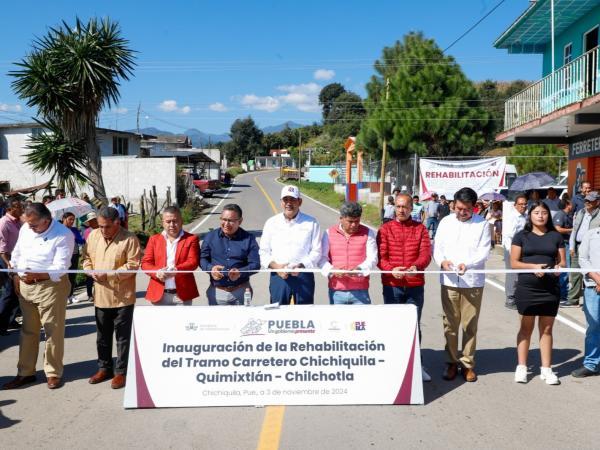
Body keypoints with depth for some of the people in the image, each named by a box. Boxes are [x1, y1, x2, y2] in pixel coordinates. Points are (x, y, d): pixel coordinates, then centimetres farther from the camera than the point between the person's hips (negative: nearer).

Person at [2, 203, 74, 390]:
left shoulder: (64, 235, -17)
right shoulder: (25, 229, 3)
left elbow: (60, 267, -21)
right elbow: (16, 254, 16)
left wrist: (38, 275, -34)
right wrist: (16, 277, 9)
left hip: (51, 286, -6)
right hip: (25, 285, 6)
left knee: (53, 331, 1)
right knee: (28, 331, 14)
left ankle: (53, 373, 15)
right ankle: (25, 373, 25)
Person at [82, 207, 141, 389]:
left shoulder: (129, 239, -13)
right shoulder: (93, 235, 4)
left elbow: (133, 265, -16)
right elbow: (86, 257, 13)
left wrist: (109, 274, -23)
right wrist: (90, 271, -7)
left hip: (122, 296, -5)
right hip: (100, 295, 6)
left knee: (122, 336, 5)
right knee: (103, 335, 18)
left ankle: (121, 371, 17)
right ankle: (104, 368, 33)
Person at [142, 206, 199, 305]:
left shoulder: (191, 239, 5)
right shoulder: (154, 239, 12)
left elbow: (193, 262, -7)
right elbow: (145, 263, 5)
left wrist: (176, 270, -26)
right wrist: (157, 272, -17)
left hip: (182, 294, -2)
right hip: (159, 294, 2)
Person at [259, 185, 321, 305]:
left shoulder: (311, 223, 4)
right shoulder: (271, 223, 8)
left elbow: (316, 251, 0)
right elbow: (264, 251, 7)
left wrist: (301, 266, -16)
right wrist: (276, 266, -11)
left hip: (304, 276, -1)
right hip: (278, 276, 1)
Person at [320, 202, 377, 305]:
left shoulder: (367, 233, 6)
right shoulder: (329, 233, 6)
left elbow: (372, 258, -1)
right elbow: (322, 258, 4)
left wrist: (360, 269, -21)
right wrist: (331, 270, -16)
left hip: (360, 292, -1)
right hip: (336, 291, 1)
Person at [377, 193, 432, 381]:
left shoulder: (420, 228, 6)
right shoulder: (385, 229, 5)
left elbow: (426, 253, -5)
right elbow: (381, 256, -4)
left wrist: (416, 266, -26)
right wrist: (391, 270, -23)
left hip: (415, 285, 0)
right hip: (391, 285, 0)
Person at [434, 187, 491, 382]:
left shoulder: (482, 224, 1)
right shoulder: (446, 222, 8)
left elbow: (484, 251, -5)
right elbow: (437, 248, 6)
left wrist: (467, 264, -22)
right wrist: (442, 261, -15)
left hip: (473, 282, -1)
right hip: (449, 281, 2)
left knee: (470, 325, 5)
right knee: (450, 324, 6)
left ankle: (468, 364, 16)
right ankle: (451, 362, 17)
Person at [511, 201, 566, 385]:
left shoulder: (556, 236, 7)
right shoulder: (521, 235, 0)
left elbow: (563, 261, 7)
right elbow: (514, 263, -4)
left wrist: (559, 267, -15)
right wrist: (533, 266, -19)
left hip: (550, 288, 2)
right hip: (527, 287, -2)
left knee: (547, 329, 8)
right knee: (526, 327, 7)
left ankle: (546, 368, 15)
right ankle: (521, 367, 15)